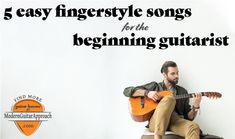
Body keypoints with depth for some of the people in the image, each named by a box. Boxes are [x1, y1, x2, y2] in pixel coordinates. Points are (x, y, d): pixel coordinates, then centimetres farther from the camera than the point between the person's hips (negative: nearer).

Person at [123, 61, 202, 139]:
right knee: (169, 99, -32)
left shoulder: (182, 91, 22)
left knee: (194, 127, -33)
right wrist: (147, 92, -5)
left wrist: (195, 106, -4)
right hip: (155, 122, -2)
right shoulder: (154, 86, 17)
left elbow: (188, 117, 17)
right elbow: (127, 91, 10)